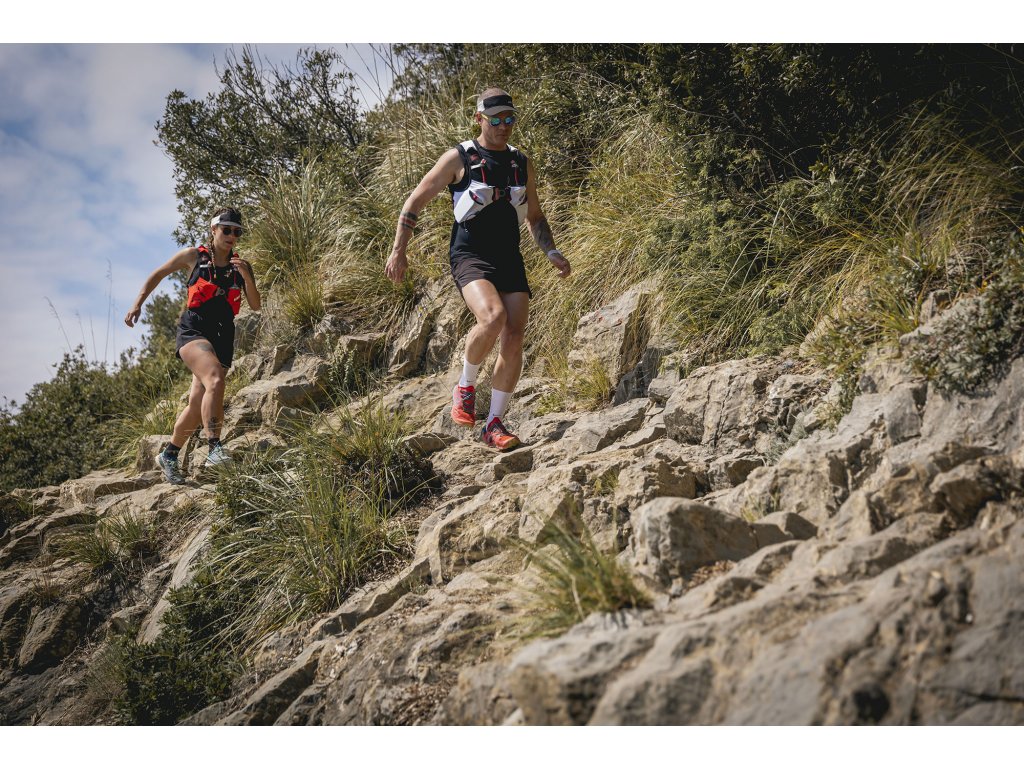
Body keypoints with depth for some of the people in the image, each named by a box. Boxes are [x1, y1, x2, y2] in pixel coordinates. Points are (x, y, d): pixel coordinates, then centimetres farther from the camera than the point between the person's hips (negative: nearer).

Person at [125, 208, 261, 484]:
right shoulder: (193, 256, 3)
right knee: (215, 381, -32)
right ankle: (215, 448, -36)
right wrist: (138, 304, 8)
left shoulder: (240, 265, 9)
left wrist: (247, 277, -14)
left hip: (222, 337, 4)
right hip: (193, 330, -4)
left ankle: (169, 456, 24)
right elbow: (158, 274, 15)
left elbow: (255, 305, 1)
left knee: (197, 406, 5)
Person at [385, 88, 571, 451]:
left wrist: (552, 253, 9)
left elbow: (535, 218, 25)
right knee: (493, 317, -31)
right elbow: (414, 203, 2)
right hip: (470, 256, -5)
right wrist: (398, 252, -5)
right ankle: (465, 386, -5)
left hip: (509, 259, 5)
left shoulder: (522, 163, 14)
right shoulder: (459, 158, -1)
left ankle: (494, 424, 4)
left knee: (514, 339, -7)